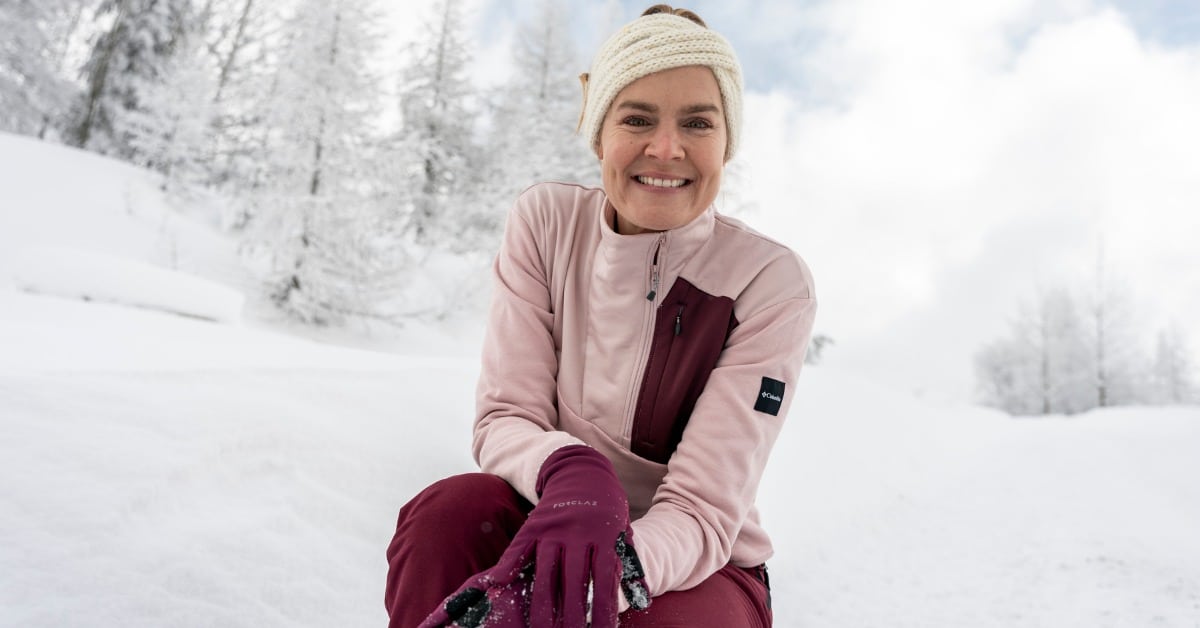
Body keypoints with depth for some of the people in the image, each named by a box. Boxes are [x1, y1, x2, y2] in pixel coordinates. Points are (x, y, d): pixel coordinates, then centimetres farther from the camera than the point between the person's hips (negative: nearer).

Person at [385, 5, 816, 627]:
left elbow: (702, 511, -21)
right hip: (556, 526, 2)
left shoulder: (772, 282, -17)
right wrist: (570, 470, -35)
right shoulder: (545, 221, -8)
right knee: (448, 510, -29)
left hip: (699, 565, -1)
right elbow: (504, 418, -10)